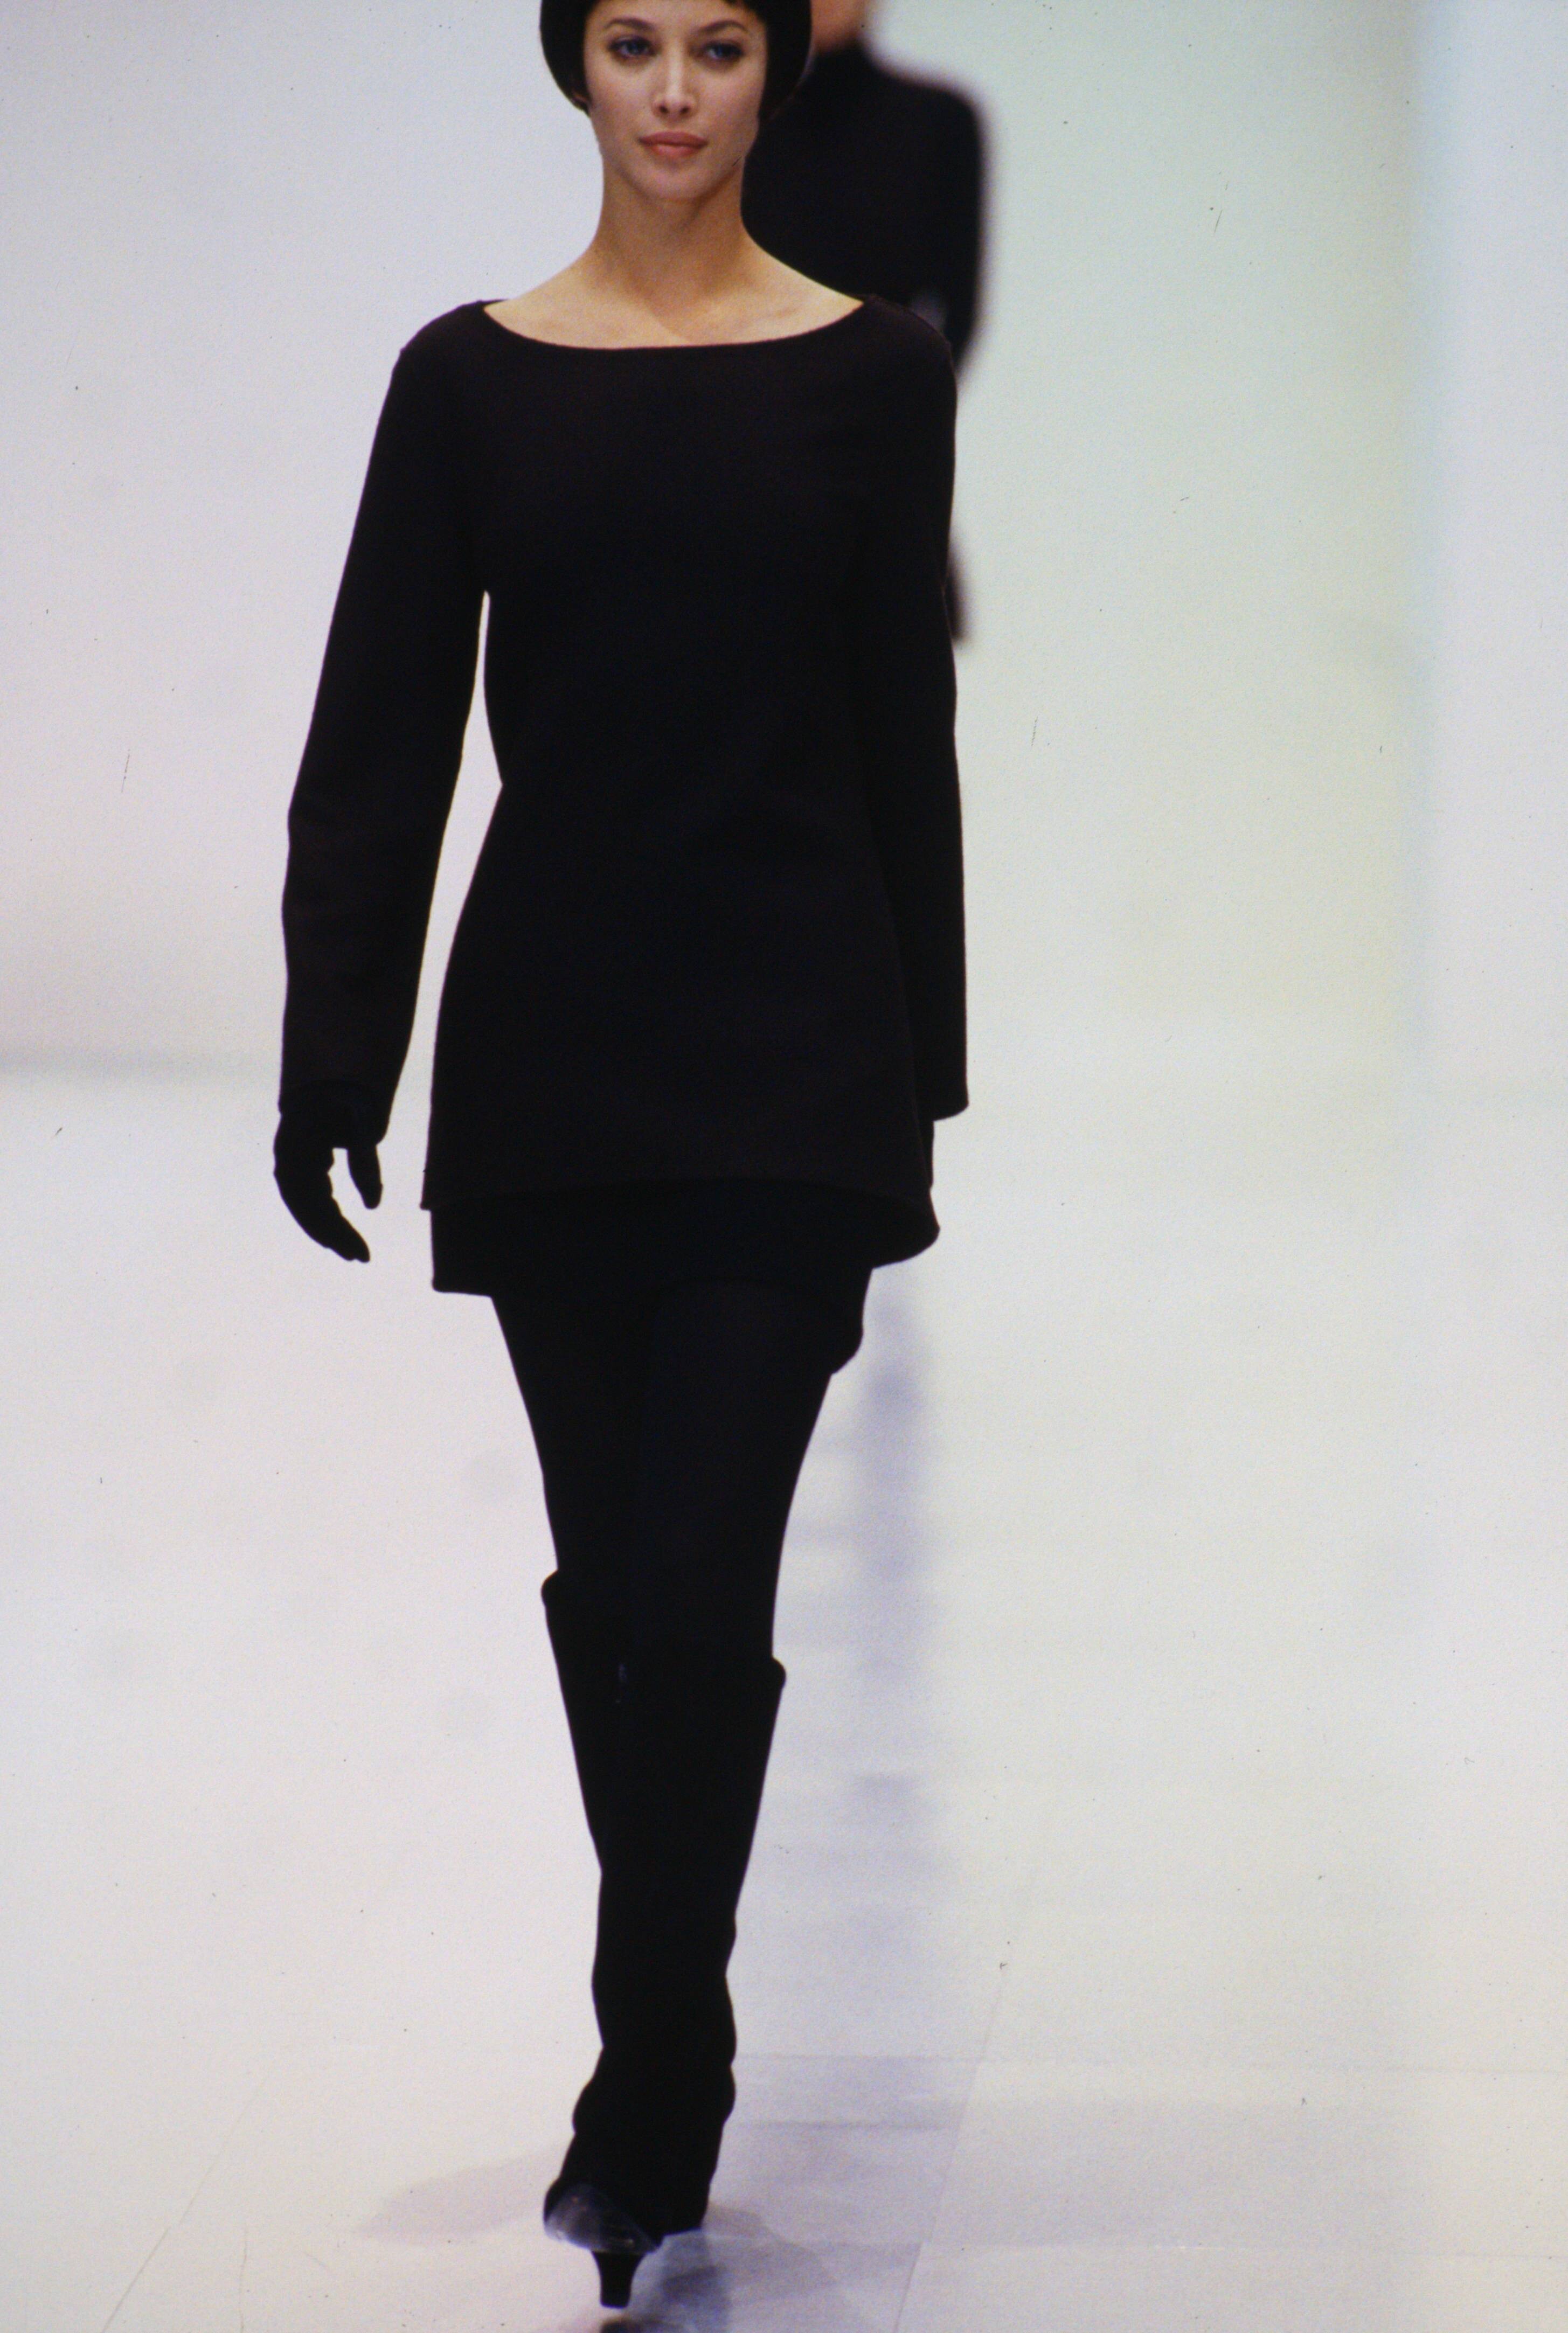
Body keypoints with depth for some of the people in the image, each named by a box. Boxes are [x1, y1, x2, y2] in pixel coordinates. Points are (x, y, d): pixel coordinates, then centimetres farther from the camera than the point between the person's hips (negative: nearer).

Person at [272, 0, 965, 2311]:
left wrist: (921, 1084, 1)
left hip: (792, 1039, -2)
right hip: (551, 1031, 2)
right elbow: (379, 738, 0)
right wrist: (332, 1064, -7)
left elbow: (905, 735, 1)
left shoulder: (874, 367, 0)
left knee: (702, 1594, -9)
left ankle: (643, 2137, 0)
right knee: (610, 1581, 13)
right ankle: (675, 2052, 31)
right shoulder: (469, 374, 3)